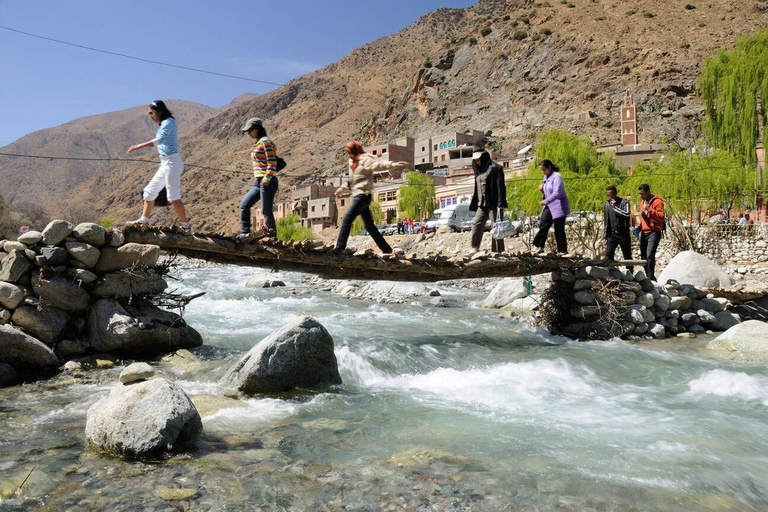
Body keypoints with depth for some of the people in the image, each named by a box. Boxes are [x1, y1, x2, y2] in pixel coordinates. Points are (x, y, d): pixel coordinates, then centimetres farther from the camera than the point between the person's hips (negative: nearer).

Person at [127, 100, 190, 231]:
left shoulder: (168, 122, -11)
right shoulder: (165, 124, 17)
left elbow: (159, 140, -26)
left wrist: (139, 146, -28)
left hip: (171, 163, -10)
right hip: (165, 164, 10)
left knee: (173, 196, -9)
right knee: (149, 191, 14)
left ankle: (185, 225, -5)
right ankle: (143, 220, 21)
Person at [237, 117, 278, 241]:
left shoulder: (265, 142, -8)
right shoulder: (258, 143, 20)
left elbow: (272, 163, -16)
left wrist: (266, 179, -21)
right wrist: (257, 179, 17)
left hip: (267, 182, -10)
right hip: (258, 182, 10)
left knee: (266, 211, -8)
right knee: (244, 205, 7)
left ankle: (272, 236, -2)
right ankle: (245, 232, 10)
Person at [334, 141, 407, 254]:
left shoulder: (364, 160, -6)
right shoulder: (353, 163, 21)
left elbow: (379, 164, -22)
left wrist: (394, 165, -36)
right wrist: (342, 190, 31)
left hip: (363, 195, -10)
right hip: (358, 195, 10)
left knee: (347, 219, -18)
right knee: (369, 225, 9)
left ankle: (339, 247, -21)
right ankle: (387, 249, 13)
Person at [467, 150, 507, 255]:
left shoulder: (495, 168, -5)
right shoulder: (479, 171, 18)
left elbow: (500, 186, -12)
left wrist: (500, 204, -19)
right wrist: (474, 205, 16)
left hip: (493, 204, -7)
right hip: (482, 204, 7)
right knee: (476, 225, 2)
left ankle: (498, 250, 2)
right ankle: (475, 247, 8)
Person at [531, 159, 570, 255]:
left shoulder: (557, 176, -15)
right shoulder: (546, 177, 12)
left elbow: (557, 193, -25)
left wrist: (546, 201, -34)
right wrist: (541, 189, 1)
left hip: (558, 207, -8)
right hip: (549, 206, 8)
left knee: (559, 229, -3)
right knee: (543, 226, 4)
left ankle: (563, 250, 6)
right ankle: (540, 247, 11)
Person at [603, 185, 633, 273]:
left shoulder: (624, 202, -3)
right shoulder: (607, 205, 9)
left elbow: (626, 214, -21)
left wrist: (615, 207, -19)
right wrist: (605, 236, 10)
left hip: (623, 234, -3)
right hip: (612, 234, 3)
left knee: (627, 256, 5)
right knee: (608, 255, -8)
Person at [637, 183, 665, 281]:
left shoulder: (657, 201, -9)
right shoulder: (643, 202, 17)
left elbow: (661, 217, -16)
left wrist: (650, 210, -26)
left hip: (654, 232, -8)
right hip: (644, 232, 8)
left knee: (650, 255, -17)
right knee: (643, 256, 7)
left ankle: (651, 278, -15)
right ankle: (648, 277, 15)